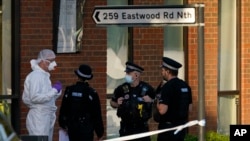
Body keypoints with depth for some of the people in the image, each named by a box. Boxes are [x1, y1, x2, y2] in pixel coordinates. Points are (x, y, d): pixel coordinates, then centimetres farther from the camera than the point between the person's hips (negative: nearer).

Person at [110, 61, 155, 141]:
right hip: (126, 128, 1)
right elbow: (112, 102, 13)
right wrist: (117, 104, -8)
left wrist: (150, 101, -14)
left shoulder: (147, 89, -5)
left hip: (142, 128, -1)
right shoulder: (122, 89, -1)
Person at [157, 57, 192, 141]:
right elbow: (189, 108, 16)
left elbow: (162, 110, -21)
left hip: (168, 127, -8)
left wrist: (158, 104, -2)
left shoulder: (168, 87, -16)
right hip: (182, 126, 8)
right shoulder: (185, 86, 9)